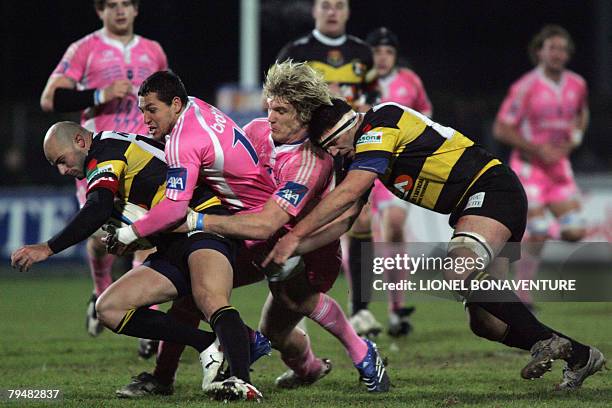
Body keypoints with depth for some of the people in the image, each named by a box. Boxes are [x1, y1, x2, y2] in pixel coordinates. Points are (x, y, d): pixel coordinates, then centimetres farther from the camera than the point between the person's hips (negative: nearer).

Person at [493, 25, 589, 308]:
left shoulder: (577, 85, 1)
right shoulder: (526, 88, -16)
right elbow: (501, 129, -14)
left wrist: (574, 139, 1)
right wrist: (539, 149, -20)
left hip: (559, 167, 6)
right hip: (528, 166, -6)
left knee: (574, 233, -5)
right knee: (538, 236, -12)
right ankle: (521, 295, 2)